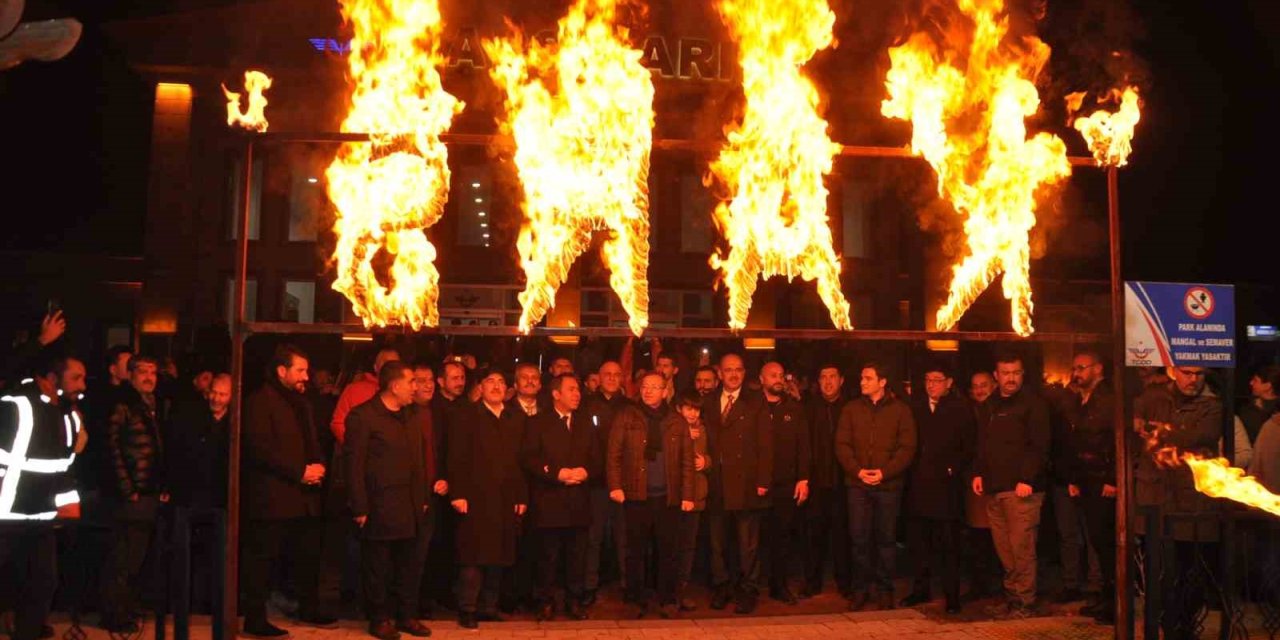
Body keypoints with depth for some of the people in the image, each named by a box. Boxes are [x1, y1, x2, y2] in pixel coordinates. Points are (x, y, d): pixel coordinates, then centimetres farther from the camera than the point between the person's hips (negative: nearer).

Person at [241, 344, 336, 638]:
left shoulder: (301, 402, 19)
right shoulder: (260, 401, -9)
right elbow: (261, 448, -17)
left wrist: (318, 465, 2)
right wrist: (300, 471, -18)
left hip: (305, 496, 8)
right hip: (273, 497, -8)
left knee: (309, 555, 14)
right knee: (262, 558, -2)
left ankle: (309, 610, 28)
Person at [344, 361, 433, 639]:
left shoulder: (409, 415, 13)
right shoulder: (363, 416, -10)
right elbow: (353, 464, -12)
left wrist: (424, 498, 11)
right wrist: (360, 508, -14)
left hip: (411, 509, 7)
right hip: (380, 509, -7)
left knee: (411, 564, 12)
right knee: (378, 567, 5)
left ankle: (407, 616, 24)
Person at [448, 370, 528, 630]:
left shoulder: (517, 418, 12)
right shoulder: (465, 416, 1)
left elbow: (522, 459, 8)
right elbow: (456, 459, -5)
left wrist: (522, 496, 3)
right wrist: (457, 494, -12)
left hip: (506, 500, 4)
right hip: (476, 498, -4)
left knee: (498, 556, 8)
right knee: (474, 557, -2)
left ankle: (488, 606, 19)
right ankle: (467, 609, 8)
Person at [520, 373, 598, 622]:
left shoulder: (585, 423, 16)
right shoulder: (537, 423, 1)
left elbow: (597, 459, 12)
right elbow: (528, 459, -8)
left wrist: (586, 471, -9)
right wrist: (557, 473, -17)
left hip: (578, 502, 4)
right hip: (548, 503, -3)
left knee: (577, 557, 6)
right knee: (548, 557, 3)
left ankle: (574, 601, 18)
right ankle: (546, 603, 14)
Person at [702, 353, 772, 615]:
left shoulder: (756, 402, 1)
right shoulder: (708, 403, 12)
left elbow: (765, 443, -3)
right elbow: (705, 441, 9)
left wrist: (763, 481, -9)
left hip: (746, 484, -3)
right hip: (716, 485, 3)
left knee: (748, 543, 3)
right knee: (718, 542, 10)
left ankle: (748, 592, 14)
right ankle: (721, 588, 23)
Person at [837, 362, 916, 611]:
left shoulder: (900, 410, 3)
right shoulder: (851, 409, 8)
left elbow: (907, 448, -2)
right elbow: (842, 445, 5)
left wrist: (885, 472, -13)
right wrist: (857, 470, -10)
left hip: (889, 485, -1)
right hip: (858, 484, 2)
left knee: (886, 539, 5)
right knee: (859, 539, 3)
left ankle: (885, 590, 16)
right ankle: (860, 589, 14)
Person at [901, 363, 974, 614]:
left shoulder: (961, 409, 2)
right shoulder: (915, 407, 10)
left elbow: (969, 448, 0)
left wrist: (954, 469, -10)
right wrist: (910, 471, -1)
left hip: (946, 486, -3)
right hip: (918, 485, 3)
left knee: (948, 544, 1)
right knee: (917, 541, 9)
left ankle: (952, 595, 10)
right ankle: (921, 589, 21)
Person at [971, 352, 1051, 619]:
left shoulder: (1033, 404, -3)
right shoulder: (992, 406, 19)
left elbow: (1039, 445, -11)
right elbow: (983, 444, 23)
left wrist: (1027, 479, -18)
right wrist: (979, 472, 11)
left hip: (1021, 488, -6)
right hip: (995, 488, 7)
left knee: (1021, 547, -7)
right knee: (1004, 549, 8)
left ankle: (1025, 603, 1)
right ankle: (1011, 597, 18)